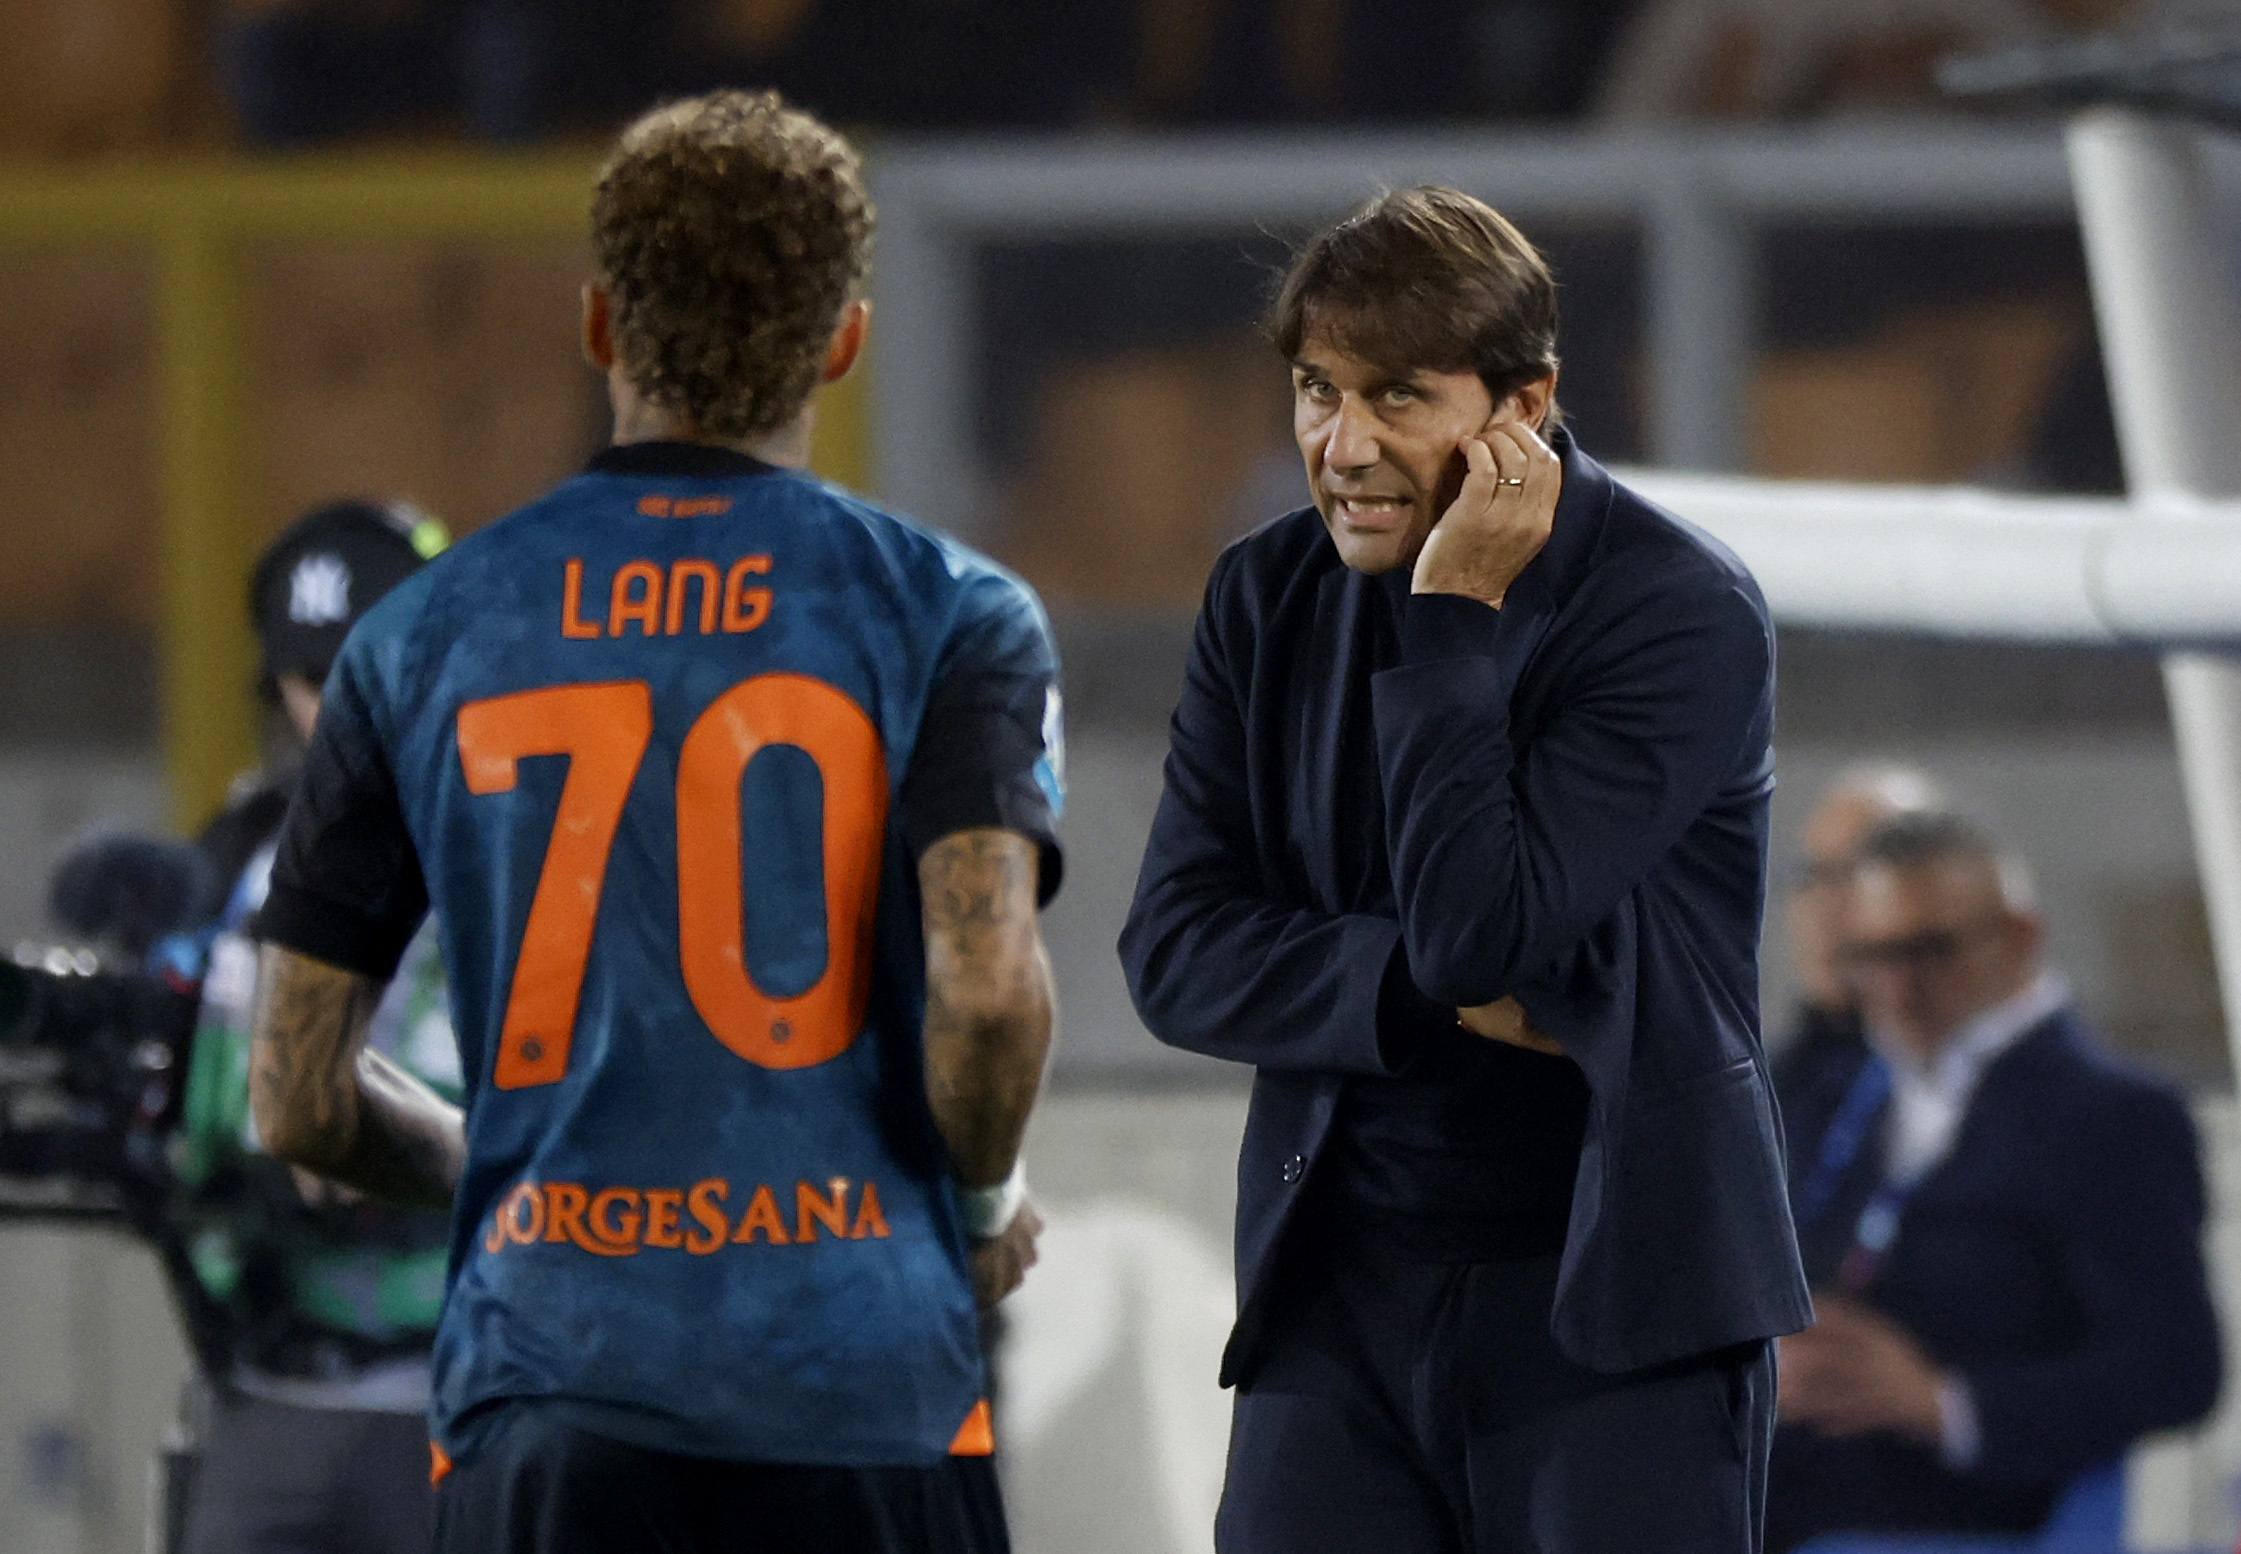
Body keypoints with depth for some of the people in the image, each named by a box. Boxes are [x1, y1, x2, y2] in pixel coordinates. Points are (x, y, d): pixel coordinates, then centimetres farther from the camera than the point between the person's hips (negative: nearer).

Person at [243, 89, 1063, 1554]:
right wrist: (988, 1200, 7)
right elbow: (989, 992, -14)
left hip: (539, 1397, 2)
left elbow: (302, 1101, 8)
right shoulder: (947, 618, 1)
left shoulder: (425, 638, 8)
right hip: (862, 1391, -2)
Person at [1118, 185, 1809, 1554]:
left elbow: (1475, 929, -20)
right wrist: (1450, 997, -12)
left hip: (1613, 1298, -4)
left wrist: (1453, 618, -17)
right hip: (1340, 1294, 5)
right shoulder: (1267, 600, 7)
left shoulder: (1684, 614, -10)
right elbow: (1176, 951, 1)